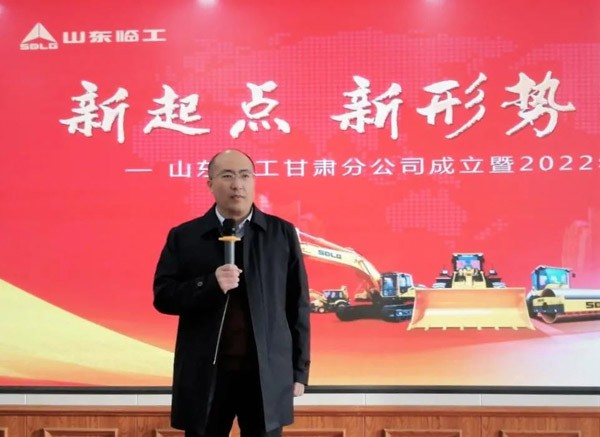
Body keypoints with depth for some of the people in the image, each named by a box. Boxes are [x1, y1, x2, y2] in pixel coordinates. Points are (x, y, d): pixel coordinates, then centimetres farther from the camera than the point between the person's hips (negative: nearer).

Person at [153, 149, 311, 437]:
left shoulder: (282, 233, 5)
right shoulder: (183, 236, 4)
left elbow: (297, 305, 4)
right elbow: (163, 296, -2)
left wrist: (299, 370, 2)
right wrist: (210, 284, -19)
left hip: (268, 373, 0)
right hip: (205, 374, 0)